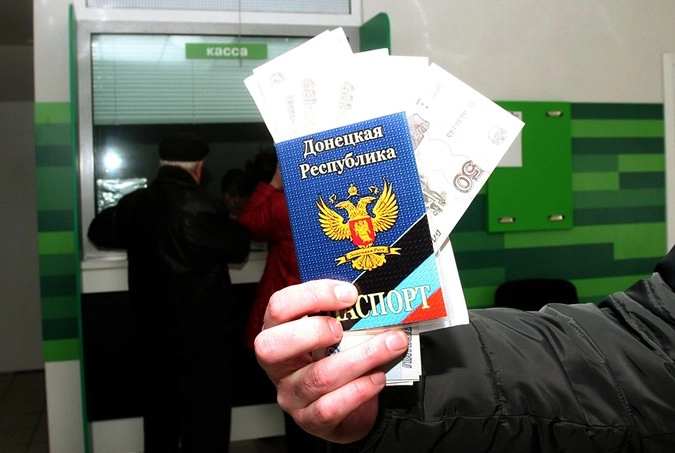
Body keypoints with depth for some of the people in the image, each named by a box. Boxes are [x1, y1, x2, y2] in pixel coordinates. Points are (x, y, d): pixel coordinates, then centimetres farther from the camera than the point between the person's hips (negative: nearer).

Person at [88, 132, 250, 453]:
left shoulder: (134, 203, -2)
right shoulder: (203, 207, -20)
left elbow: (98, 231, 16)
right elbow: (239, 249, -6)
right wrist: (233, 227, 13)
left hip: (154, 328, 6)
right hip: (201, 331, -6)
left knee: (160, 413, 20)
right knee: (205, 415, 7)